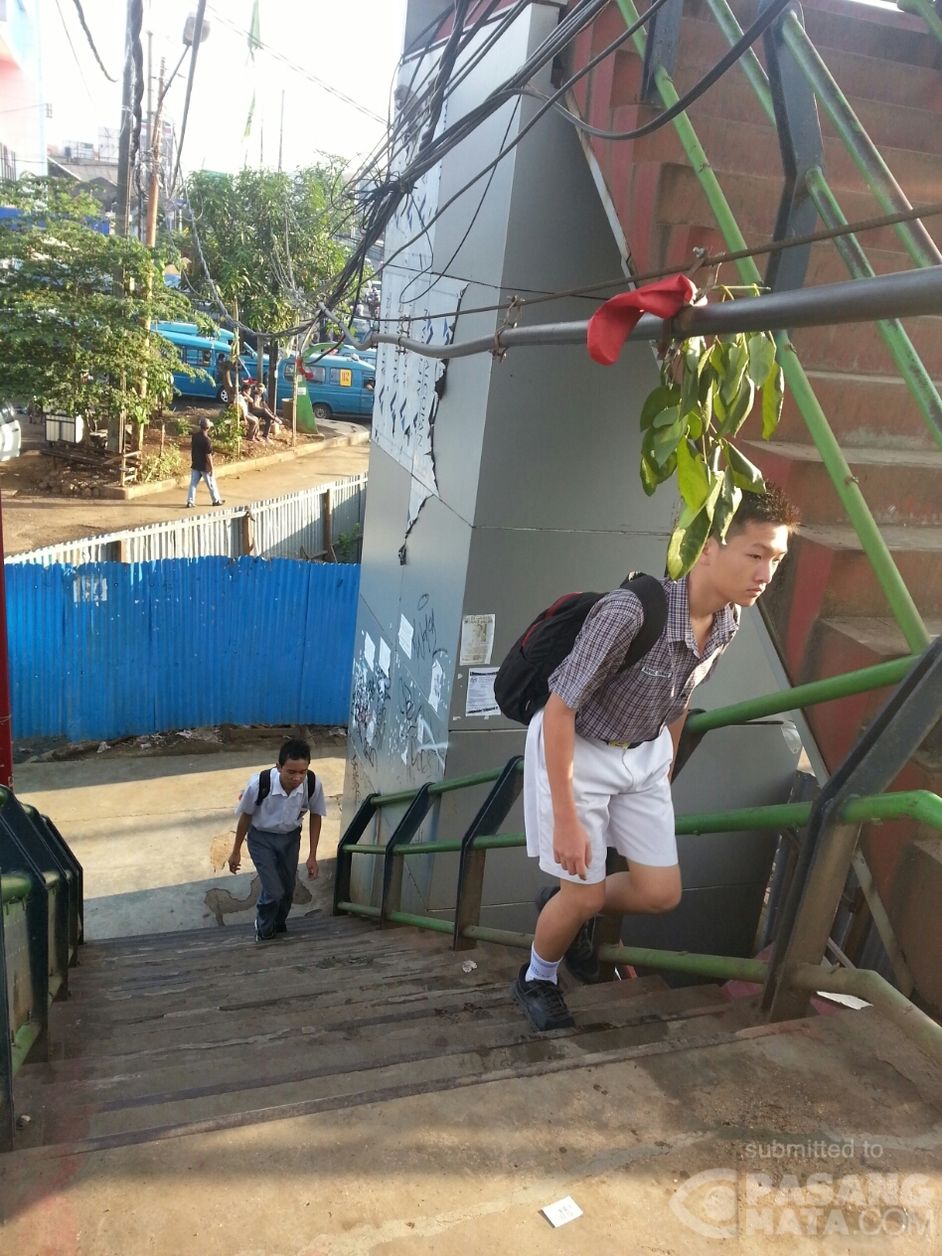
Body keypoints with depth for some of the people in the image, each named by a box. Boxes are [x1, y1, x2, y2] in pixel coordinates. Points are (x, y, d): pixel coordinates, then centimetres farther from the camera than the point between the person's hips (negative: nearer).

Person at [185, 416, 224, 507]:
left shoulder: (195, 435, -2)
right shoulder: (207, 440, -23)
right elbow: (208, 456, -21)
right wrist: (211, 469, -15)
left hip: (195, 465, 6)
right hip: (205, 467, -6)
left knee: (193, 483, 8)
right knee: (211, 484, 10)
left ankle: (190, 502, 6)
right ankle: (216, 500, 24)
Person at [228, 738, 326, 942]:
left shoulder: (313, 784, -30)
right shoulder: (259, 783, -36)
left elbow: (315, 816, -9)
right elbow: (246, 815, -15)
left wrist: (312, 856, -5)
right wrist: (236, 851, -2)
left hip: (291, 838, 3)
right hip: (261, 838, -3)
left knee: (287, 889, 15)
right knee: (274, 890, -6)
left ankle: (279, 924, 46)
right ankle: (264, 929, 26)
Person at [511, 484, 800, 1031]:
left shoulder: (728, 621, -11)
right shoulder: (629, 611, -35)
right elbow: (559, 710, -28)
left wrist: (667, 767, 19)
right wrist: (566, 818, -24)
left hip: (644, 754, 7)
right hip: (576, 749, -6)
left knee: (661, 894, 7)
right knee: (585, 895, 0)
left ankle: (567, 907, 37)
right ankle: (537, 979, 32)